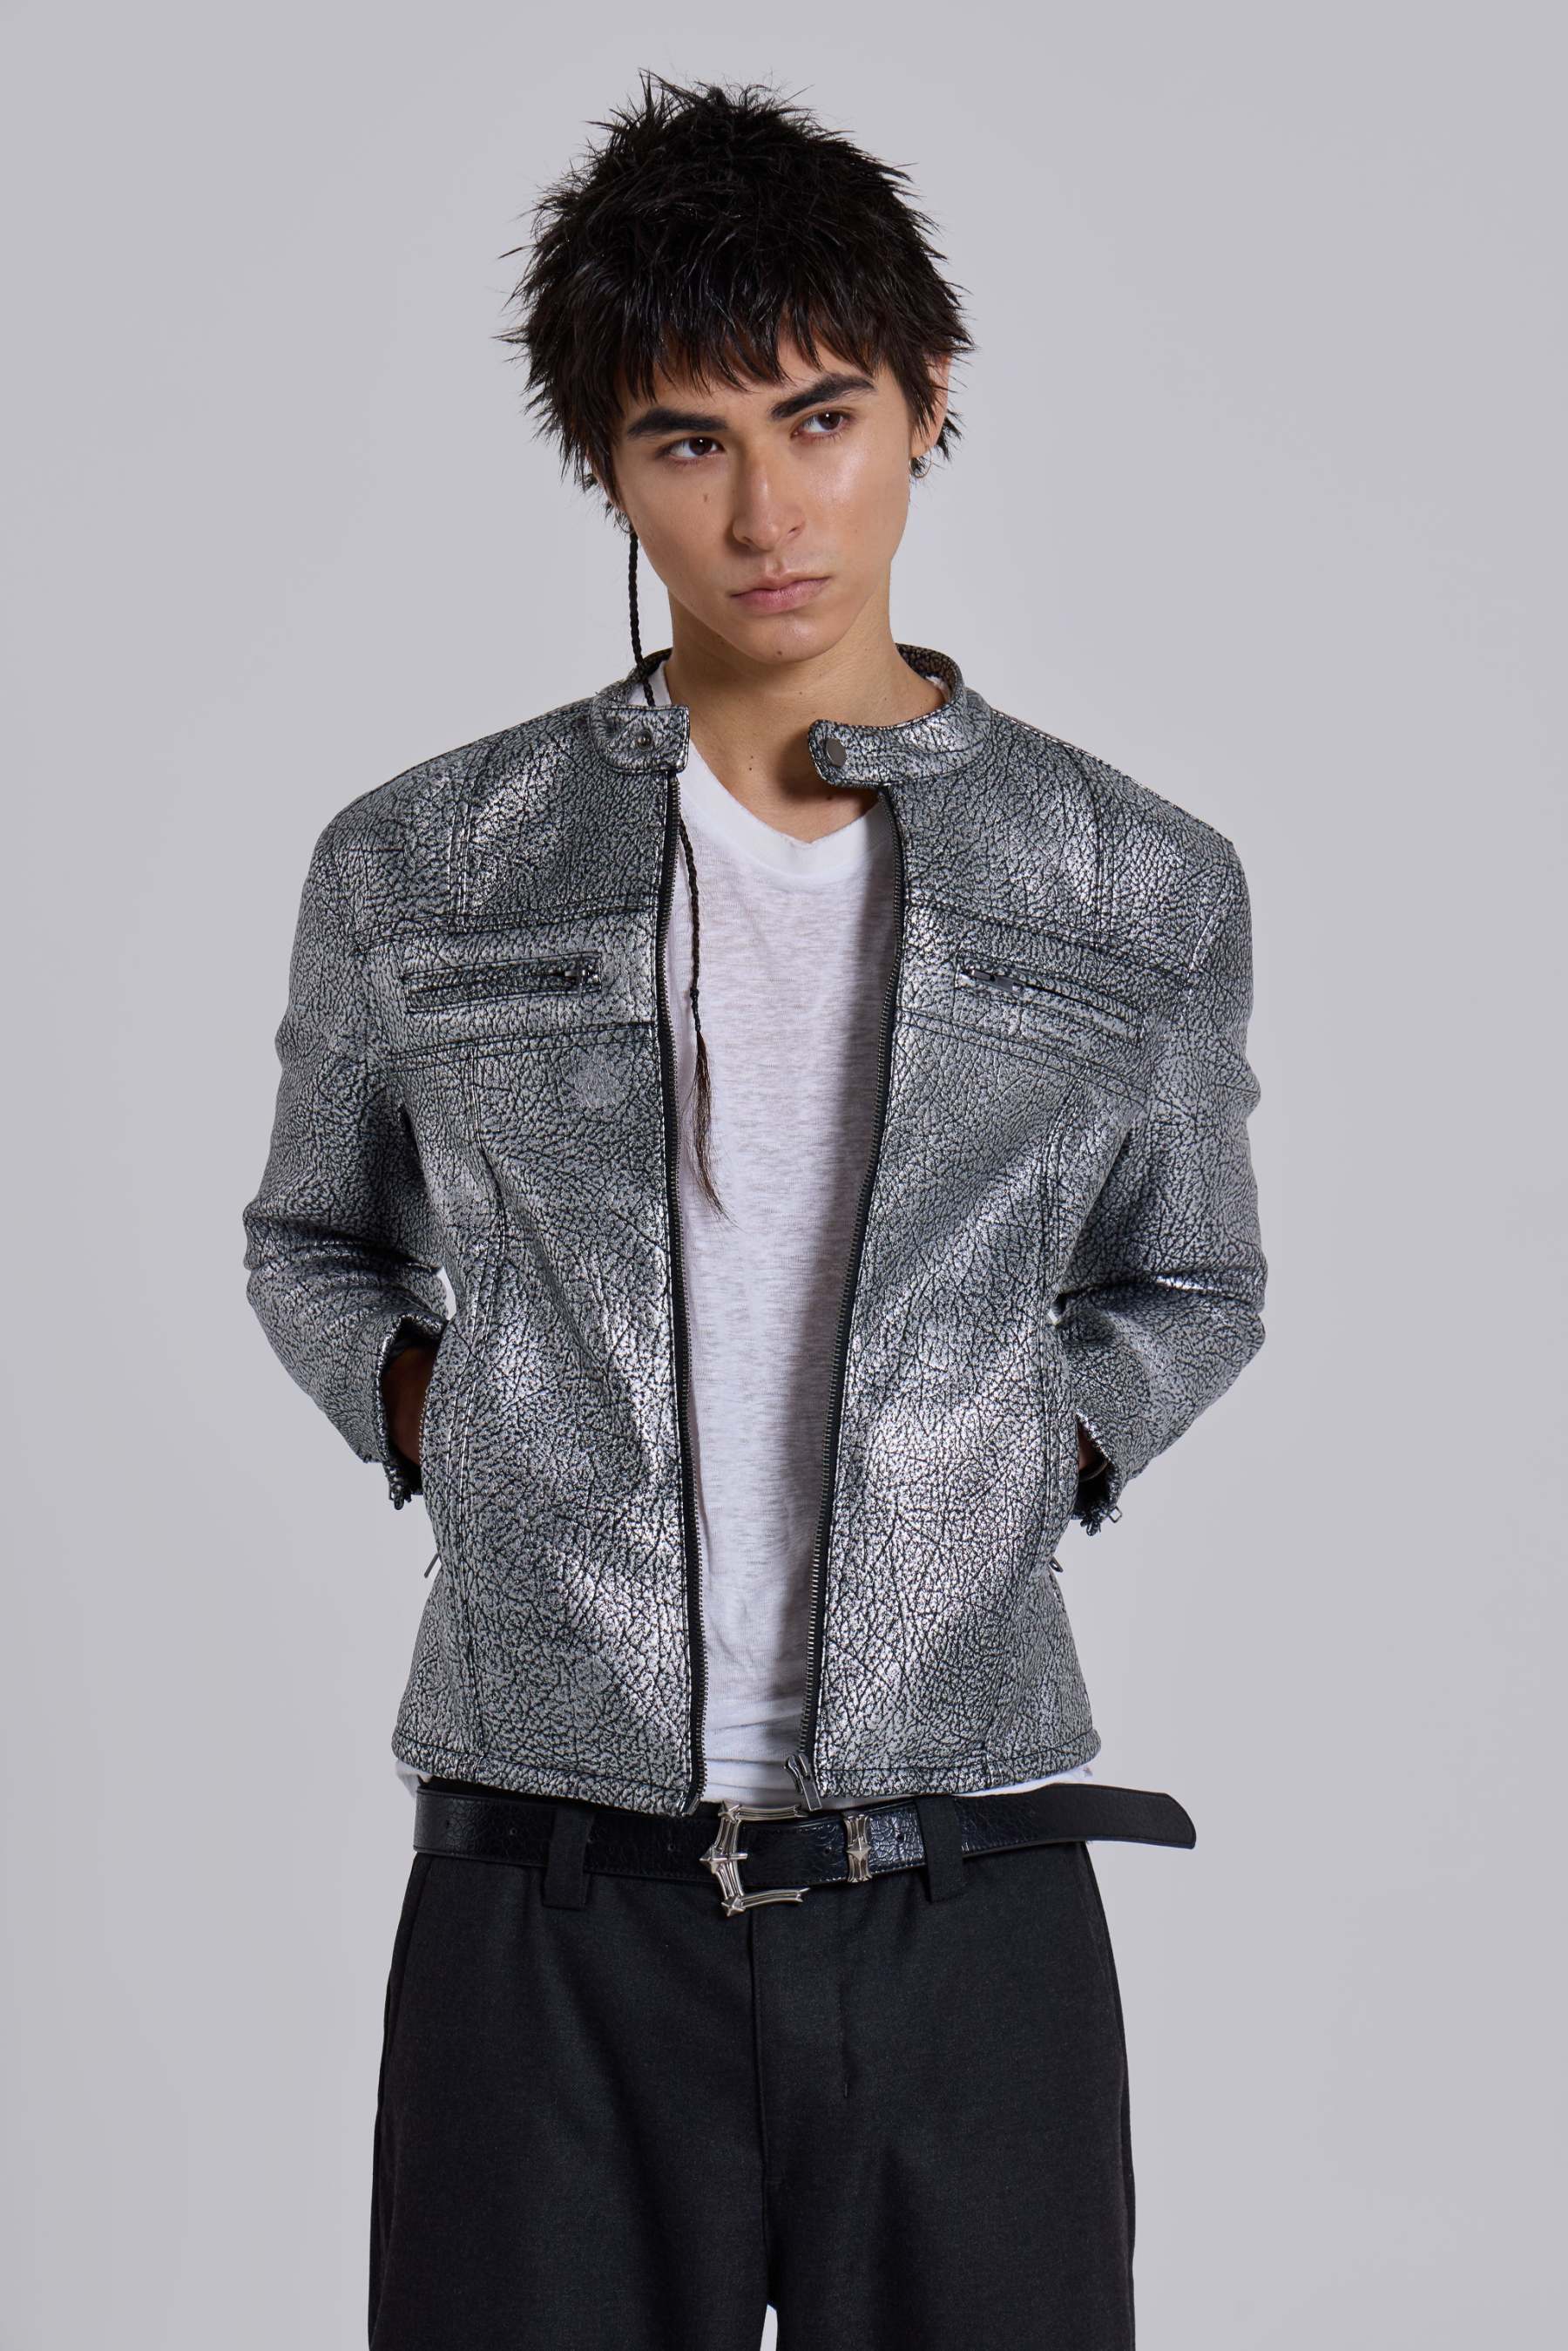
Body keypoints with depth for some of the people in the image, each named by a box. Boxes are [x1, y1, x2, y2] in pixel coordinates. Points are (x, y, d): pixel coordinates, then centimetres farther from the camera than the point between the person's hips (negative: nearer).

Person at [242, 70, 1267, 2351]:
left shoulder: (1145, 894, 5)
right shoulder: (418, 872, 4)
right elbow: (312, 1244, 21)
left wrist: (1023, 1466, 3)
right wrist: (451, 1427, 3)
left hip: (965, 1894, 1)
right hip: (545, 1906, 0)